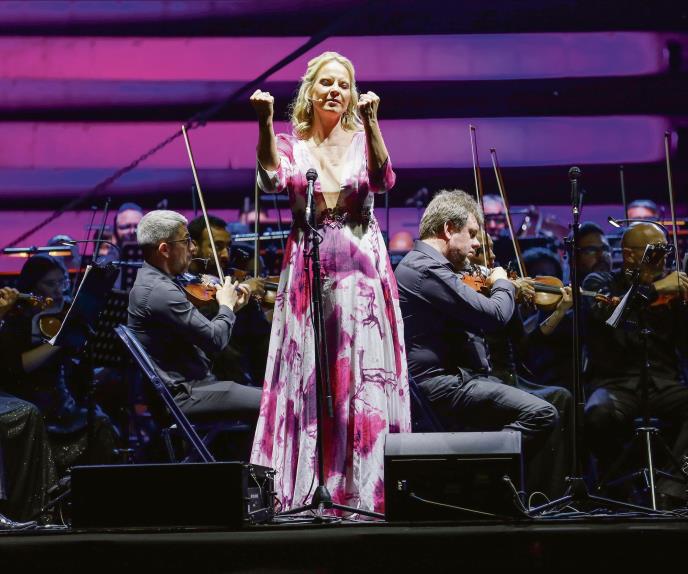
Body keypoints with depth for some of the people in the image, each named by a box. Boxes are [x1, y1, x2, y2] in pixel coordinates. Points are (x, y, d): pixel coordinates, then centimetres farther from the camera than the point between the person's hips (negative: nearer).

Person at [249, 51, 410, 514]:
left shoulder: (362, 139, 7)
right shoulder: (292, 145, 7)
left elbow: (382, 180, -13)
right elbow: (273, 180, -14)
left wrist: (370, 121, -20)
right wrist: (265, 122, -23)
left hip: (361, 271, 0)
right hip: (307, 274, 0)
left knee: (363, 381, -3)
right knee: (307, 381, -1)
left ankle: (363, 490, 1)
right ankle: (304, 491, 3)